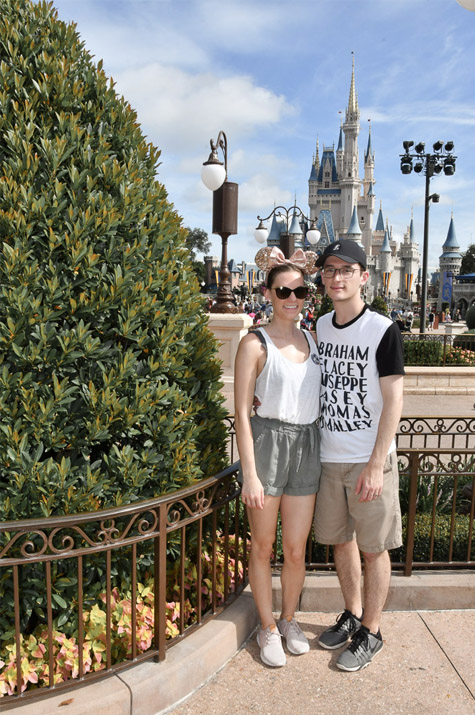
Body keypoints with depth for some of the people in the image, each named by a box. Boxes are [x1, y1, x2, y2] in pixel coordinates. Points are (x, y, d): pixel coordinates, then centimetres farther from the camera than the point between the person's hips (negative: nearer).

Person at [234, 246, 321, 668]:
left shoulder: (312, 339, 9)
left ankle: (289, 619, 36)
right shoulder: (255, 344, -7)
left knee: (296, 549, 12)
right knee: (263, 546, 10)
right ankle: (268, 628, 31)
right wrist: (250, 474, -14)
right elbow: (242, 412, -10)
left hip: (306, 446, 4)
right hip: (267, 443, -4)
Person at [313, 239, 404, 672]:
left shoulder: (383, 331, -11)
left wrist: (376, 465, -16)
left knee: (374, 548, 7)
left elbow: (393, 401, -13)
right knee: (340, 540, 17)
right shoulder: (320, 326, 6)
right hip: (328, 457, 6)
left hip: (369, 461, -5)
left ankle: (371, 633, 26)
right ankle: (352, 615, 38)